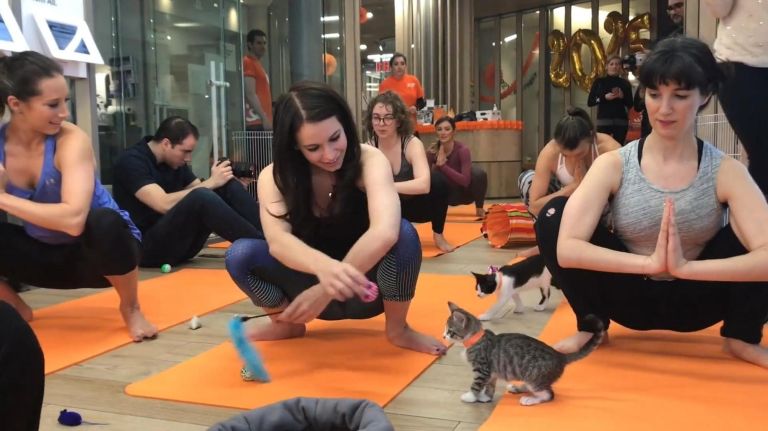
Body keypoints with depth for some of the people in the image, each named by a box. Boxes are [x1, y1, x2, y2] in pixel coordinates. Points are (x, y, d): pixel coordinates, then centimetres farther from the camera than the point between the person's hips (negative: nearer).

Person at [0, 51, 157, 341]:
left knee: (105, 223, -37)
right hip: (46, 255, 4)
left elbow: (73, 219, -38)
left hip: (96, 250, -4)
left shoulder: (71, 140, -23)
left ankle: (131, 310, -8)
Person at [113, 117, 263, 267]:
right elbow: (165, 205, -26)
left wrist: (216, 181, -15)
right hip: (147, 247, -8)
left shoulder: (176, 162, 10)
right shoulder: (131, 161, -14)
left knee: (227, 185, -8)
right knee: (201, 197, -32)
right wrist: (211, 182, -21)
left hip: (179, 239, 8)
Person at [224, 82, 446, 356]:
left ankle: (397, 329, -7)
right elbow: (278, 241, -33)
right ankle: (288, 323, 5)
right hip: (315, 282, 2)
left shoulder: (368, 160, -20)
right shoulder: (274, 177, -14)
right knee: (241, 254, -23)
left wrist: (325, 291, -38)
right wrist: (324, 267, -54)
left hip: (365, 287, -2)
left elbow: (385, 233, -38)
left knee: (404, 234, -33)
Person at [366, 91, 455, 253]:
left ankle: (438, 235, -8)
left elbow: (424, 184, -39)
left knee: (439, 182, -32)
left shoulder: (412, 144, -23)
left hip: (416, 205, -3)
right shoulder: (368, 148, -12)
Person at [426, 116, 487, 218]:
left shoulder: (462, 150, -24)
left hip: (464, 192, -4)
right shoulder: (432, 151, -14)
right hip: (446, 194, 4)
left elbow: (465, 181, -34)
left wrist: (443, 165, -38)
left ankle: (479, 208, -7)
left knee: (479, 173, -33)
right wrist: (437, 163, -33)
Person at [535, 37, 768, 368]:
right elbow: (566, 248, -28)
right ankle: (591, 327, 4)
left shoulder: (726, 171, -13)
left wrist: (686, 267, -41)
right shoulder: (613, 164, -14)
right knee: (555, 214, -19)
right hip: (631, 298, 0)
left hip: (696, 299, 0)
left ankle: (741, 338, 2)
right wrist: (649, 263, -38)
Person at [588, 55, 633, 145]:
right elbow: (590, 102, 1)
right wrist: (605, 97, -12)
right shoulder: (599, 81, 5)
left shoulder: (625, 83, 9)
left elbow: (630, 105, 9)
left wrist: (622, 97, -9)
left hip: (621, 121, 2)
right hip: (603, 121, -1)